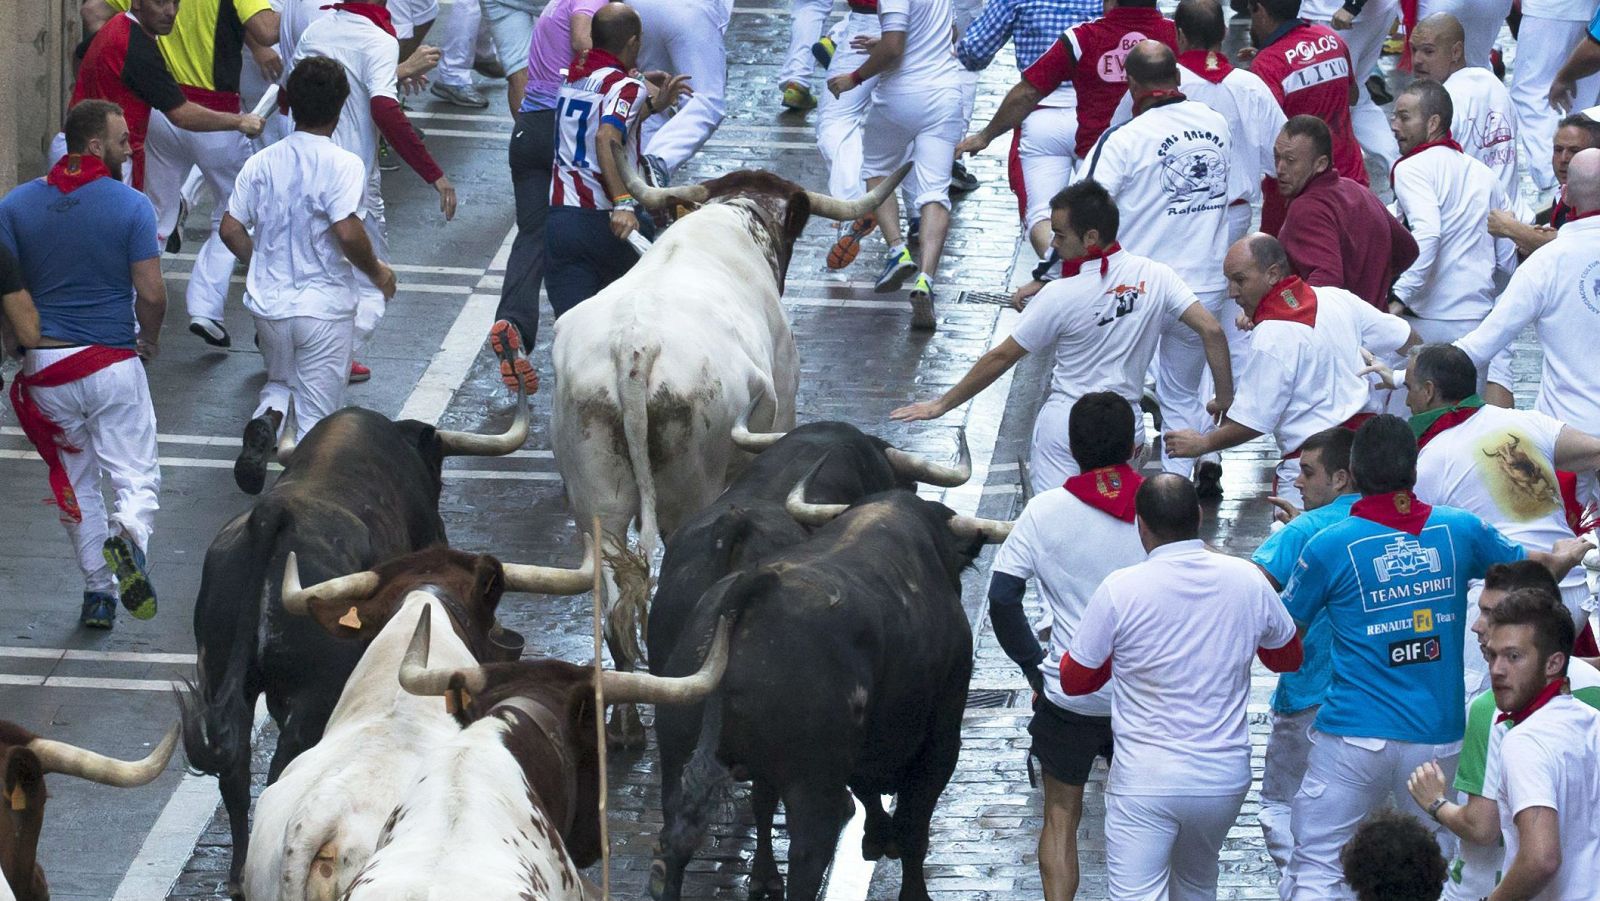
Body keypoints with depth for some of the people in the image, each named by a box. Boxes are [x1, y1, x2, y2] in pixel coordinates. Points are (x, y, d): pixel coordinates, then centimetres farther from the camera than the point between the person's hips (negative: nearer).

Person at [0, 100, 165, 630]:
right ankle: (129, 536, -28)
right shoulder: (130, 207, -8)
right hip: (113, 364, -3)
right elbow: (151, 293, -11)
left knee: (77, 485, 17)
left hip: (46, 365, 3)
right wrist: (149, 342, 9)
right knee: (137, 476, 3)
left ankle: (98, 591, 18)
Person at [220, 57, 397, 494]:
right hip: (324, 306, -4)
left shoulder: (262, 163, 0)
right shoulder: (343, 165, -14)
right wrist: (376, 271, -5)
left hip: (268, 305, 4)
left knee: (280, 378, 27)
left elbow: (230, 229, 1)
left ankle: (266, 418, -4)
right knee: (317, 419, 9)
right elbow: (348, 233, -24)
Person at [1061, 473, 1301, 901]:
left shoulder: (1120, 590, -13)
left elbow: (1074, 680, -1)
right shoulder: (1247, 581, -3)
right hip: (1224, 777, 4)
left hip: (1144, 781, -4)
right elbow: (1288, 657, 15)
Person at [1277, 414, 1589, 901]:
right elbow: (1545, 566, 18)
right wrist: (1569, 551, 43)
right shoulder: (1460, 530, 2)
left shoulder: (1329, 546, -7)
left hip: (1355, 737, -3)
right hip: (1438, 738, 3)